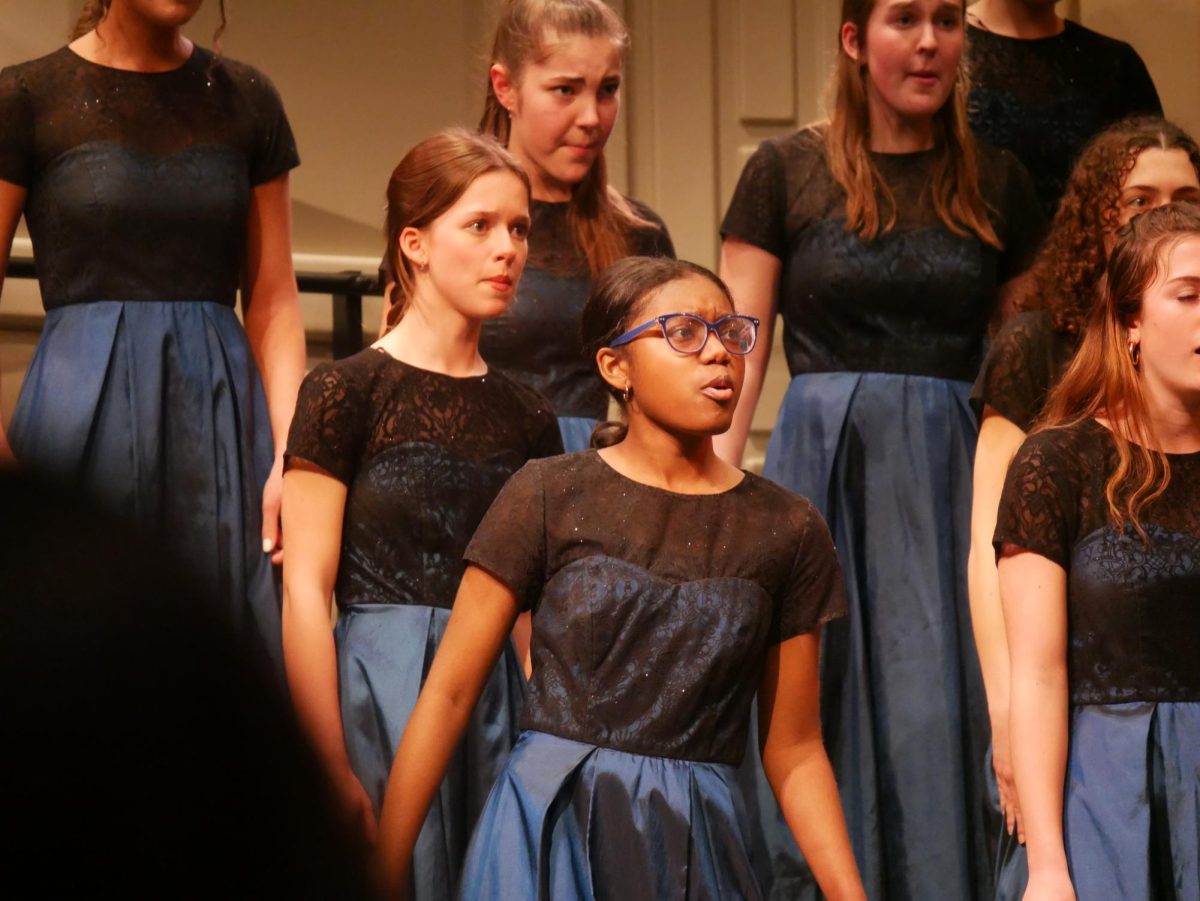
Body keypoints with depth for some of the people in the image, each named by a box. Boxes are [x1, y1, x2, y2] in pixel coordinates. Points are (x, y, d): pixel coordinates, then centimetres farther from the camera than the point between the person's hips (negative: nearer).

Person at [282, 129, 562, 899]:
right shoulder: (347, 393, -5)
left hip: (499, 693, 5)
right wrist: (332, 769, -13)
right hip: (382, 691, -5)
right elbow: (306, 590, -9)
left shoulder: (526, 417, 12)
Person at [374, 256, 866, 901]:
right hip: (548, 839, -2)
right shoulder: (550, 497, -3)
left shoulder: (787, 531, 4)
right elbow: (448, 693, -4)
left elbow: (793, 750, 8)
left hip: (696, 847, 3)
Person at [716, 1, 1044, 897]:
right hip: (823, 464, -1)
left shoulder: (997, 183, 8)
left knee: (939, 717, 0)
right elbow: (737, 352, 0)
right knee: (818, 720, 2)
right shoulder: (786, 173, 2)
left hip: (951, 480, 1)